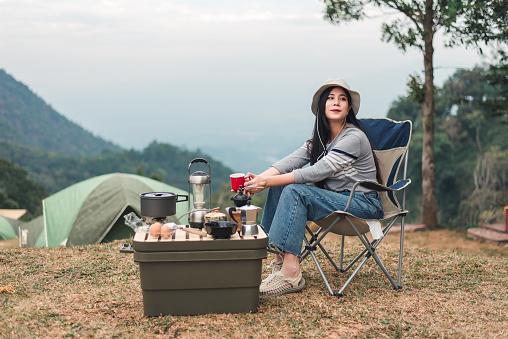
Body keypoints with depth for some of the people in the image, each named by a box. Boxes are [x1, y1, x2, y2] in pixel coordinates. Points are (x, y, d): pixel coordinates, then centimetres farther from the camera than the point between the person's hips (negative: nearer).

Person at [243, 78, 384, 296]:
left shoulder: (354, 138, -16)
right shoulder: (321, 137, 10)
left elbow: (316, 172, -24)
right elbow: (293, 159, -4)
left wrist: (268, 181, -25)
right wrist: (261, 178, -23)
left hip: (362, 204, -8)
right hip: (334, 198, 8)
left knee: (295, 192, -26)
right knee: (280, 187, -7)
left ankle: (290, 274, -31)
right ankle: (279, 258, -10)